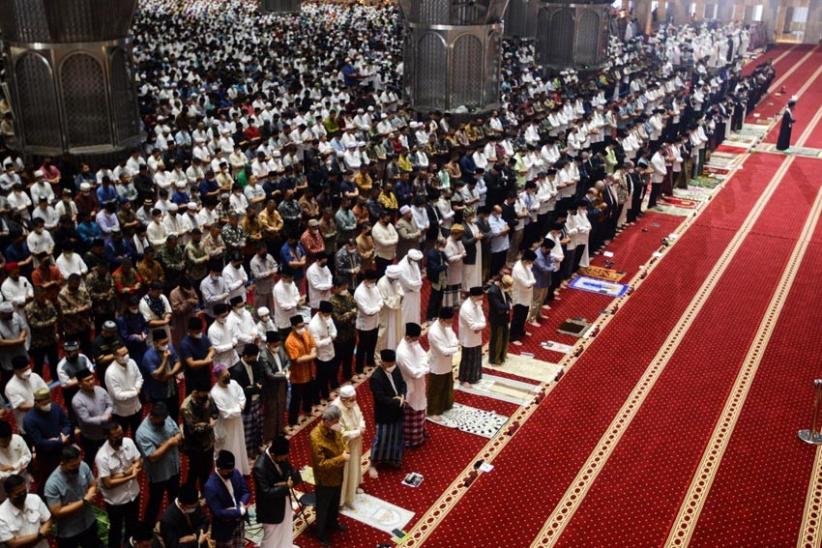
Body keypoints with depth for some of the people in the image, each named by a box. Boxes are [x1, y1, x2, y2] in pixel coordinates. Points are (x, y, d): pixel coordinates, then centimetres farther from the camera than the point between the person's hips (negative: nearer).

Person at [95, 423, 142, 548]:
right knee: (116, 529, 19)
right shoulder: (102, 457, -28)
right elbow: (108, 483, -26)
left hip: (133, 494, 5)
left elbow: (139, 463, -8)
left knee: (132, 525, 27)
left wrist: (123, 474, -23)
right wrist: (130, 476, -24)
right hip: (115, 500, -5)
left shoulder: (128, 442, -13)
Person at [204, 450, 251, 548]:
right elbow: (218, 513, -28)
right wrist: (241, 510, -23)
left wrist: (241, 504, -20)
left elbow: (246, 491, 1)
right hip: (224, 528, -6)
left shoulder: (235, 473, -10)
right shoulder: (211, 486, -30)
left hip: (239, 522, 6)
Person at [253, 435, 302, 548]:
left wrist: (286, 483, -24)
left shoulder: (281, 456, -11)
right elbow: (267, 492, -30)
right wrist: (286, 486, -25)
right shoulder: (260, 467, -33)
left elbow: (295, 475, -4)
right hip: (271, 510, -7)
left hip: (285, 504, 7)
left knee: (285, 537, 27)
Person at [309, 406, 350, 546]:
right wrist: (342, 458, -30)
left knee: (335, 503, 29)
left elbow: (341, 441, 9)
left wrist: (345, 451, -14)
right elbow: (321, 464, -30)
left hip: (337, 475, 7)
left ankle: (332, 523, 55)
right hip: (325, 479, -7)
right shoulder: (316, 437, -33)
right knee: (322, 507, 17)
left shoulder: (334, 429, -11)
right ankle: (320, 533, 39)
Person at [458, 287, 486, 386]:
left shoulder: (477, 304, -1)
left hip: (477, 337, 8)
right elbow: (473, 326, -29)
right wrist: (482, 325, -16)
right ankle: (464, 379, 23)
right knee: (467, 359, 7)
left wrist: (479, 326, -20)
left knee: (476, 358, 20)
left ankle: (473, 377, 37)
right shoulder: (466, 308, -29)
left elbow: (482, 317, 0)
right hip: (468, 339, -8)